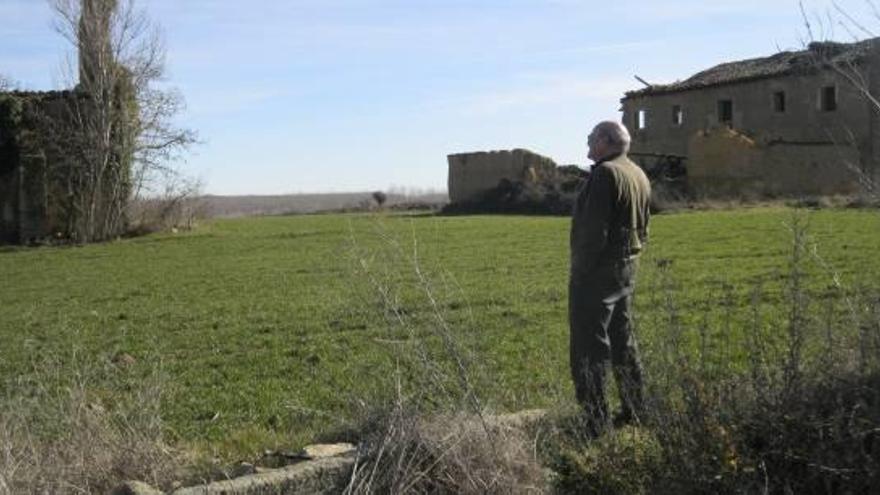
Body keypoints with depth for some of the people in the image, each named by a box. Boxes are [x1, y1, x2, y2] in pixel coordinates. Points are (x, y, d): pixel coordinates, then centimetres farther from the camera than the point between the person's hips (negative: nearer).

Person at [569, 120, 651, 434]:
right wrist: (629, 259, 19)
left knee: (589, 349, -6)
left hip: (598, 270, -10)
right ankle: (634, 411, 24)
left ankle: (596, 421, -5)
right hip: (627, 268, 10)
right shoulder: (639, 176, 14)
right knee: (623, 342, 18)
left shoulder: (605, 174, -17)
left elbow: (594, 230, -22)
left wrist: (581, 272, -17)